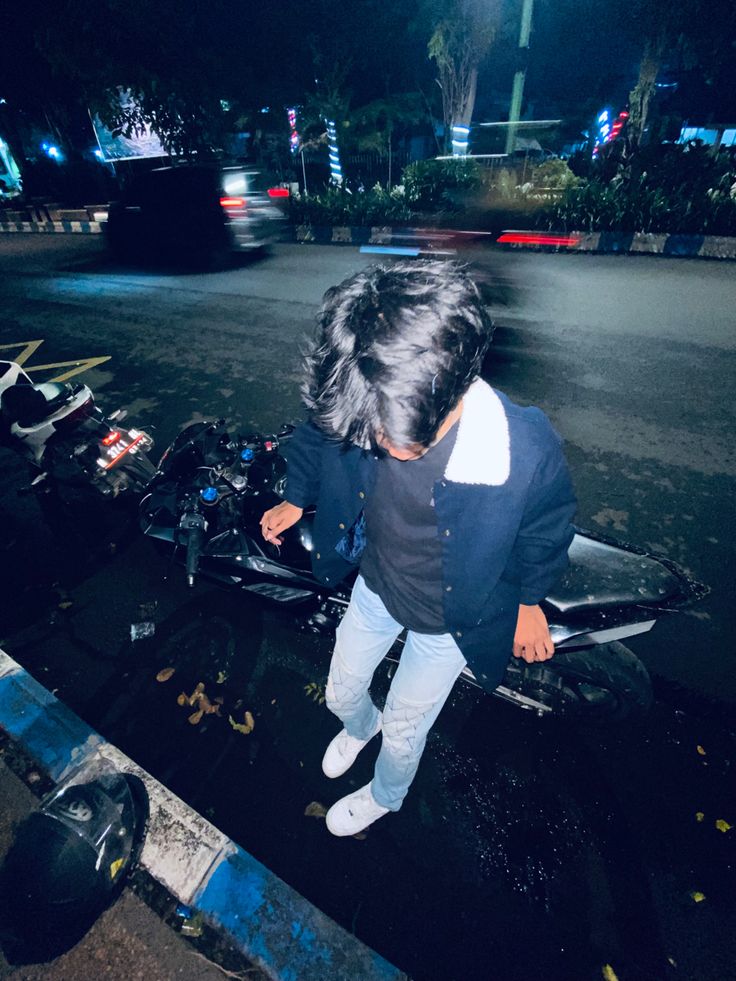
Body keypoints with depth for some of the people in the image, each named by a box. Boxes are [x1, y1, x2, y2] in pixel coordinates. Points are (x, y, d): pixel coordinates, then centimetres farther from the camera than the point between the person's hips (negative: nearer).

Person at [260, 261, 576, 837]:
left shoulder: (528, 450, -36)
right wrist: (295, 499, 9)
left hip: (451, 618, -2)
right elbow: (315, 438, 0)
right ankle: (359, 726, 68)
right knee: (341, 694, 26)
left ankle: (385, 796, 61)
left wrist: (530, 601, 2)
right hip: (375, 586, 4)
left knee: (405, 728, 21)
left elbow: (546, 530, -13)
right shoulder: (354, 409, -27)